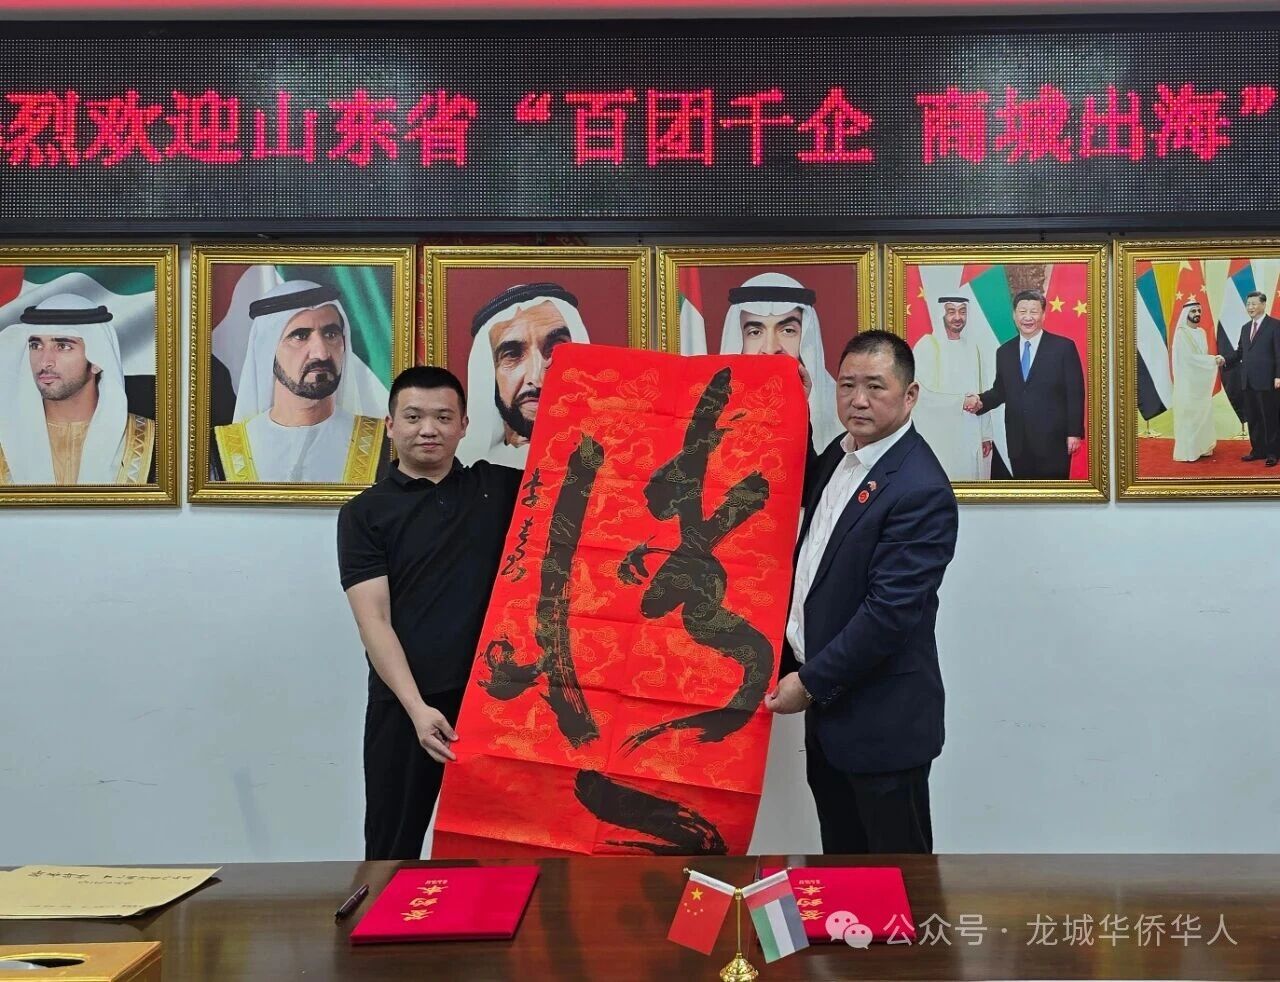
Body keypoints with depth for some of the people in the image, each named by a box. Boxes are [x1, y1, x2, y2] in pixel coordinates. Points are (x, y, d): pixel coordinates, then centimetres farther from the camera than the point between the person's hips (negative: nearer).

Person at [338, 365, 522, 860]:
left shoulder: (497, 487, 9)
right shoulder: (364, 513, 2)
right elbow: (373, 622, -7)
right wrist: (416, 706, -18)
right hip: (404, 704, -2)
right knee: (393, 853, 6)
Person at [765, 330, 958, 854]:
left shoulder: (921, 491, -22)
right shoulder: (843, 454, 6)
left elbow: (891, 611, -24)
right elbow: (803, 492, 27)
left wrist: (810, 682, -16)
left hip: (883, 720, -8)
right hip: (829, 706, 8)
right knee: (839, 861, 20)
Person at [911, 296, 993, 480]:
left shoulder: (972, 349, 13)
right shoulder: (927, 346, -4)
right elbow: (921, 394, -12)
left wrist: (985, 434, 10)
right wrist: (961, 402, -14)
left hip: (970, 436, 5)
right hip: (938, 436, -5)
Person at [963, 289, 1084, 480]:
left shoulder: (1064, 347, -2)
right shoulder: (1004, 352, 11)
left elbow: (1075, 394, -4)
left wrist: (1074, 433, -8)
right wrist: (981, 401, -6)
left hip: (1053, 442, -4)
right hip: (1018, 443, 4)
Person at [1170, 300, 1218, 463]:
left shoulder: (1201, 333, 12)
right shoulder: (1181, 333, -12)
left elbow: (1202, 355, 17)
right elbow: (1189, 357, -19)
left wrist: (1213, 361, 0)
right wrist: (1213, 360, -18)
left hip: (1201, 380, 8)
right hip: (1187, 381, -8)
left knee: (1202, 412, 8)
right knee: (1189, 414, -5)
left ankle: (1201, 447, 14)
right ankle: (1187, 451, -1)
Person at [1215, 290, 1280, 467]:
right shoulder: (1245, 328, 17)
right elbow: (1240, 352, 14)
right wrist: (1225, 359, -4)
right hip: (1249, 382, 7)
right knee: (1253, 419, 11)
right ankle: (1257, 450, 19)